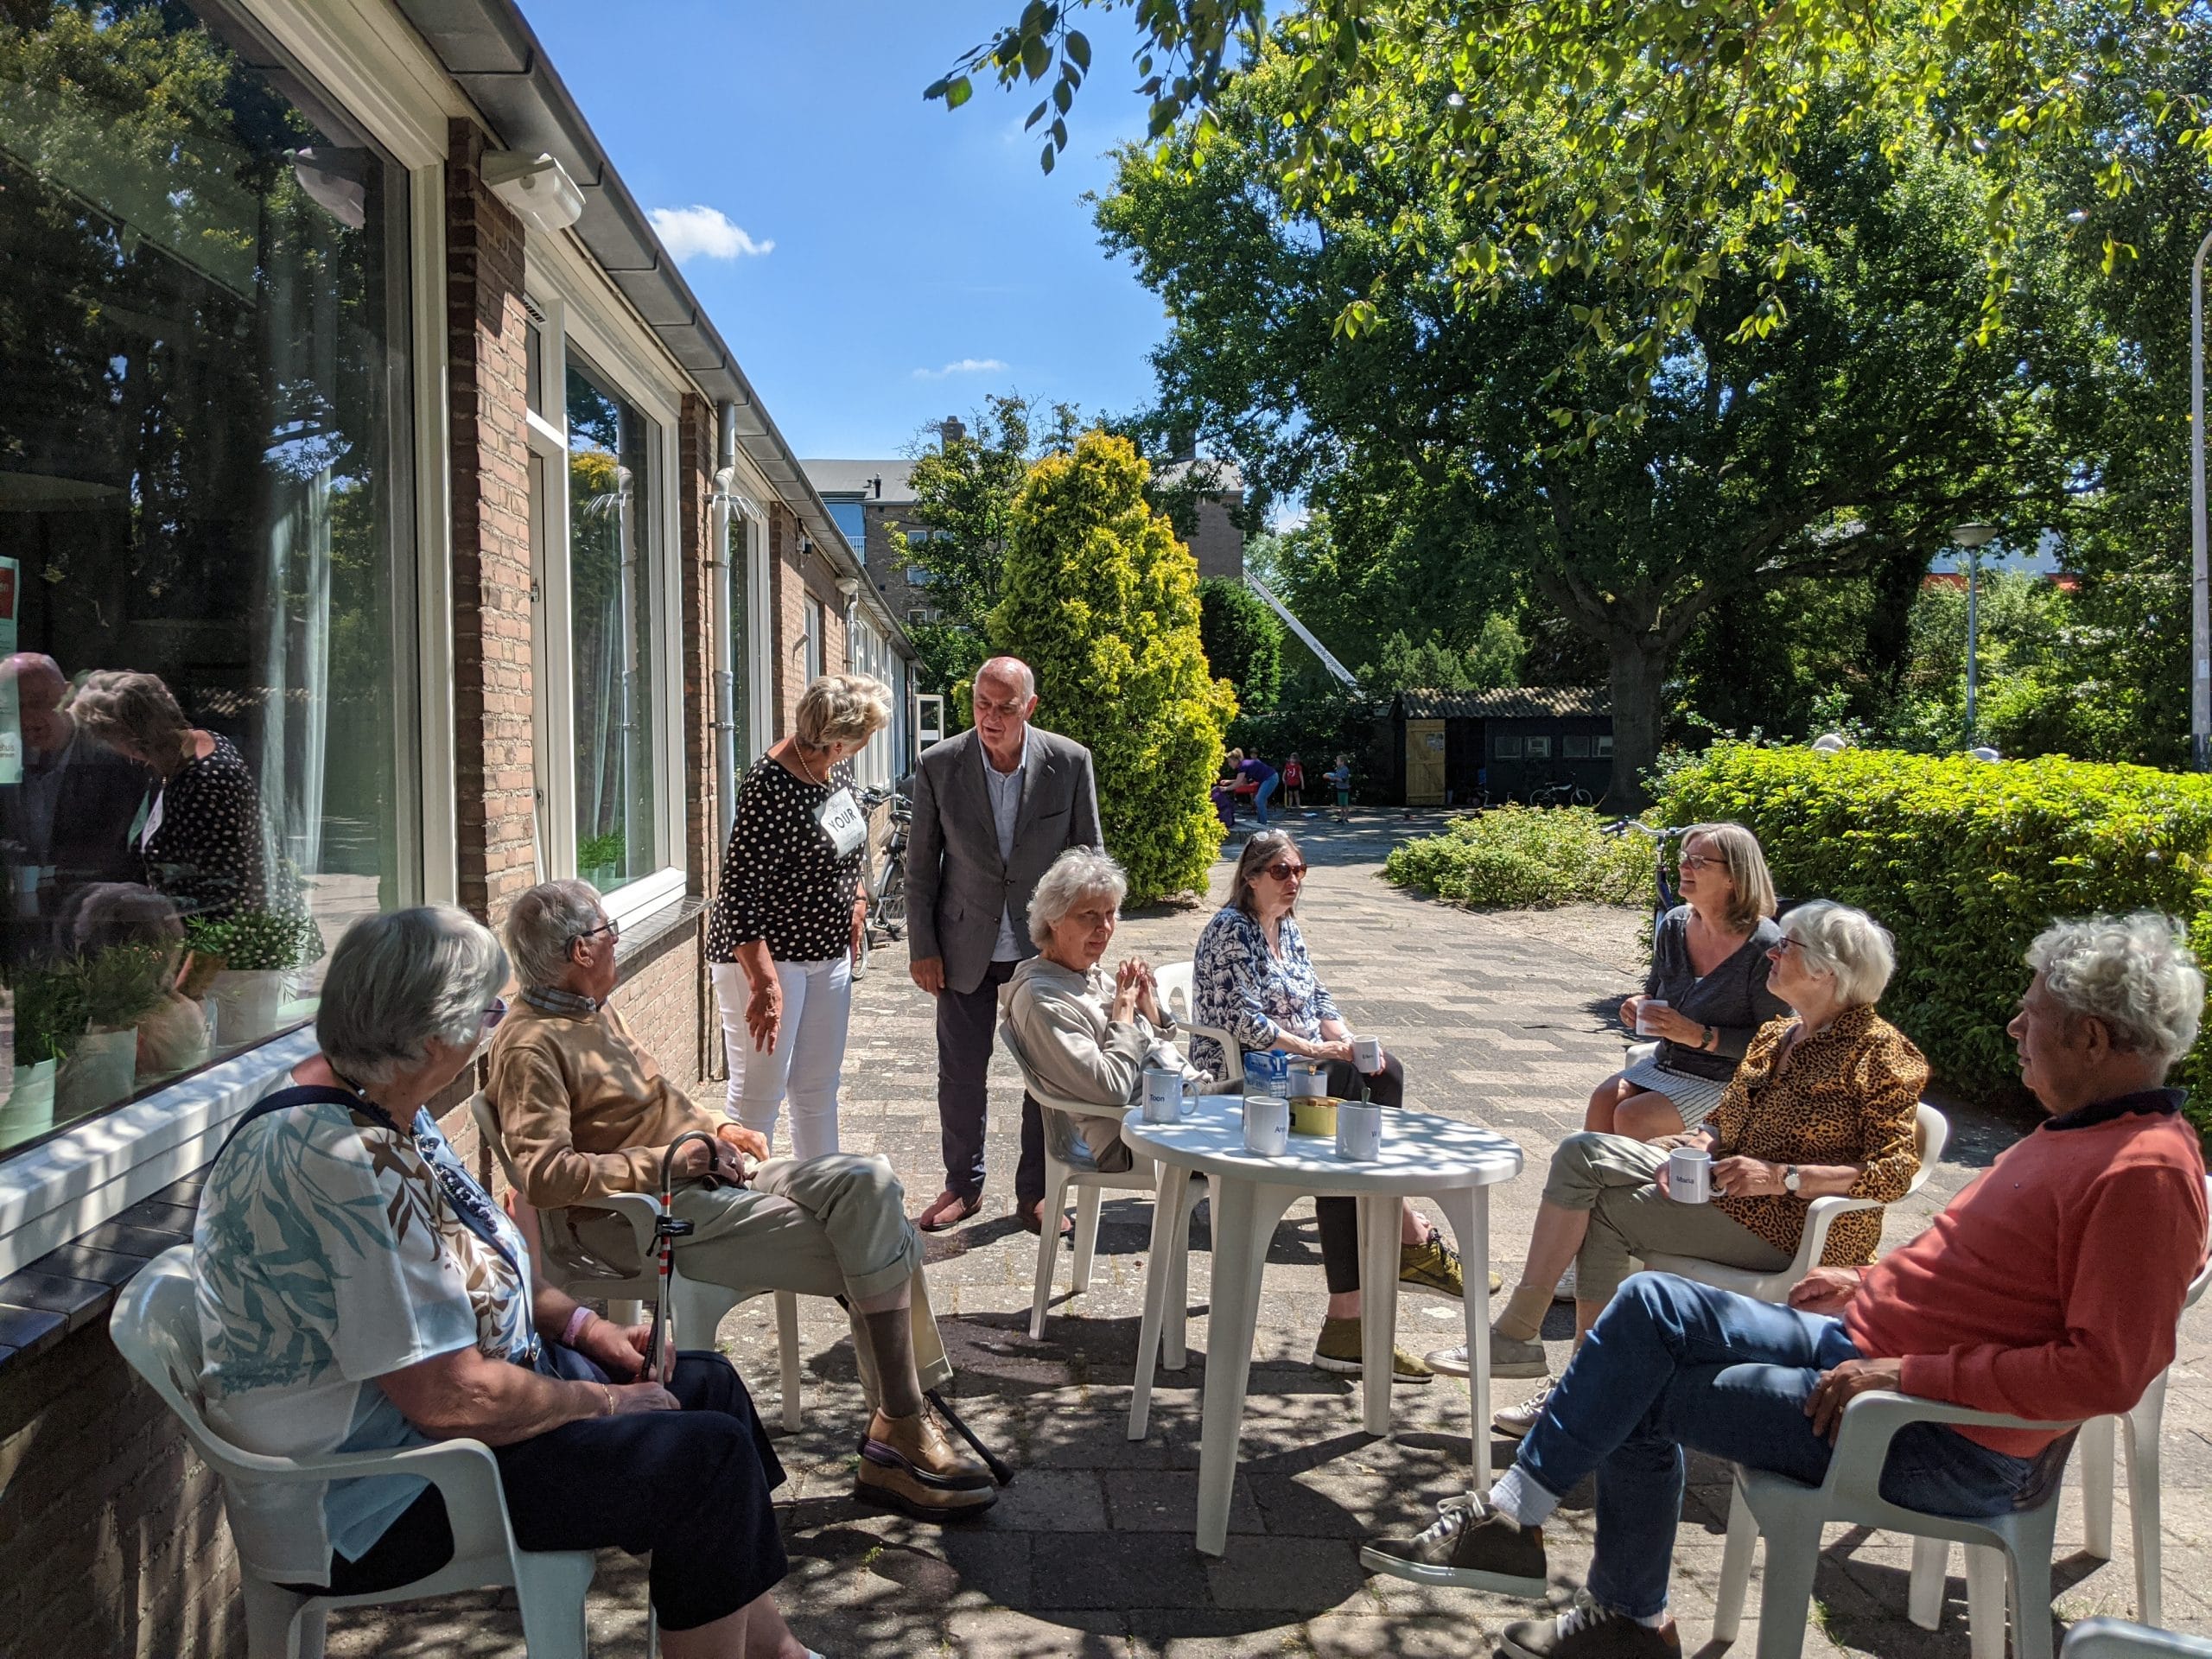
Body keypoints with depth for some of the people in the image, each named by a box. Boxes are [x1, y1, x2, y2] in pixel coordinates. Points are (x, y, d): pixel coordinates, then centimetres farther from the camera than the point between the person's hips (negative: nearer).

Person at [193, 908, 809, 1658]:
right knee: (709, 1457, -14)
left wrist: (577, 1322, 6)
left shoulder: (382, 1111, 0)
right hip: (369, 1508, -10)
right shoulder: (336, 1165, -31)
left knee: (707, 1384, 10)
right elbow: (453, 1399, -30)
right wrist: (604, 1404, -14)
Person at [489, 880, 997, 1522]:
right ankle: (900, 1437, -5)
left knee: (869, 1183, -13)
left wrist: (716, 1128, 11)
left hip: (706, 1175, 9)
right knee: (870, 1248, -18)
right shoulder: (530, 1046, -13)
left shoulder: (596, 1012, 17)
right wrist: (664, 1161, -21)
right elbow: (544, 1176, -24)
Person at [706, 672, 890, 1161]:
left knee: (819, 1087, 15)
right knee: (759, 1093, -1)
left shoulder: (836, 764, 0)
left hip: (828, 951, 8)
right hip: (763, 953, -8)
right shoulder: (770, 788, -25)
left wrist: (856, 899, 15)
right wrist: (765, 983, -28)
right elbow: (738, 892, -26)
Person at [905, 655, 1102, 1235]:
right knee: (960, 1074, 10)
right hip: (966, 948, 0)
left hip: (1046, 948, 0)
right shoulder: (939, 766, -9)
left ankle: (1035, 1192, 27)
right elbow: (921, 865, -1)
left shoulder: (1070, 763, -9)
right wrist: (922, 948, -2)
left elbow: (1090, 856, 0)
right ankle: (963, 1186, 31)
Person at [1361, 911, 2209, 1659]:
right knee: (1651, 1306, -4)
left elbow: (2105, 1369, -27)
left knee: (1641, 1392, -8)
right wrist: (1875, 1281, 14)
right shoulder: (2083, 1130, 10)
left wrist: (1908, 1374, -24)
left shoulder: (2144, 1173, -21)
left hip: (1951, 1448, -9)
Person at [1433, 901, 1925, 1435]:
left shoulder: (1879, 1051, -11)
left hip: (1795, 1226, -8)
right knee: (1582, 1152, -9)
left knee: (1606, 1209, -17)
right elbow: (1724, 1123, 17)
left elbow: (1895, 1170, -18)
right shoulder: (1775, 1036, 14)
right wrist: (1691, 1147, -7)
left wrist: (1780, 1177, -26)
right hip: (1725, 1186, 8)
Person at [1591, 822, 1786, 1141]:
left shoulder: (1764, 947, -18)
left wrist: (1699, 1036, -24)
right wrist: (1639, 1006, -4)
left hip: (1727, 1080, -6)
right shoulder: (1675, 924, 3)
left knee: (1632, 1117, -23)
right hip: (1666, 1064, 6)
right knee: (1603, 1098, -18)